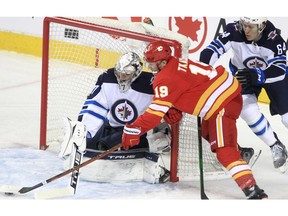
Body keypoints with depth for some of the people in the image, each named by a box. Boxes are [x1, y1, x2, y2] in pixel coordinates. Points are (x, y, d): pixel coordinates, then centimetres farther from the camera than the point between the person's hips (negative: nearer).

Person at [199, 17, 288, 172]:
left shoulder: (274, 39, -33)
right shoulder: (234, 31, -30)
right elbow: (213, 50, -31)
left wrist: (254, 76, -51)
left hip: (271, 73, -1)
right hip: (243, 73, 1)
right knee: (248, 110, -19)